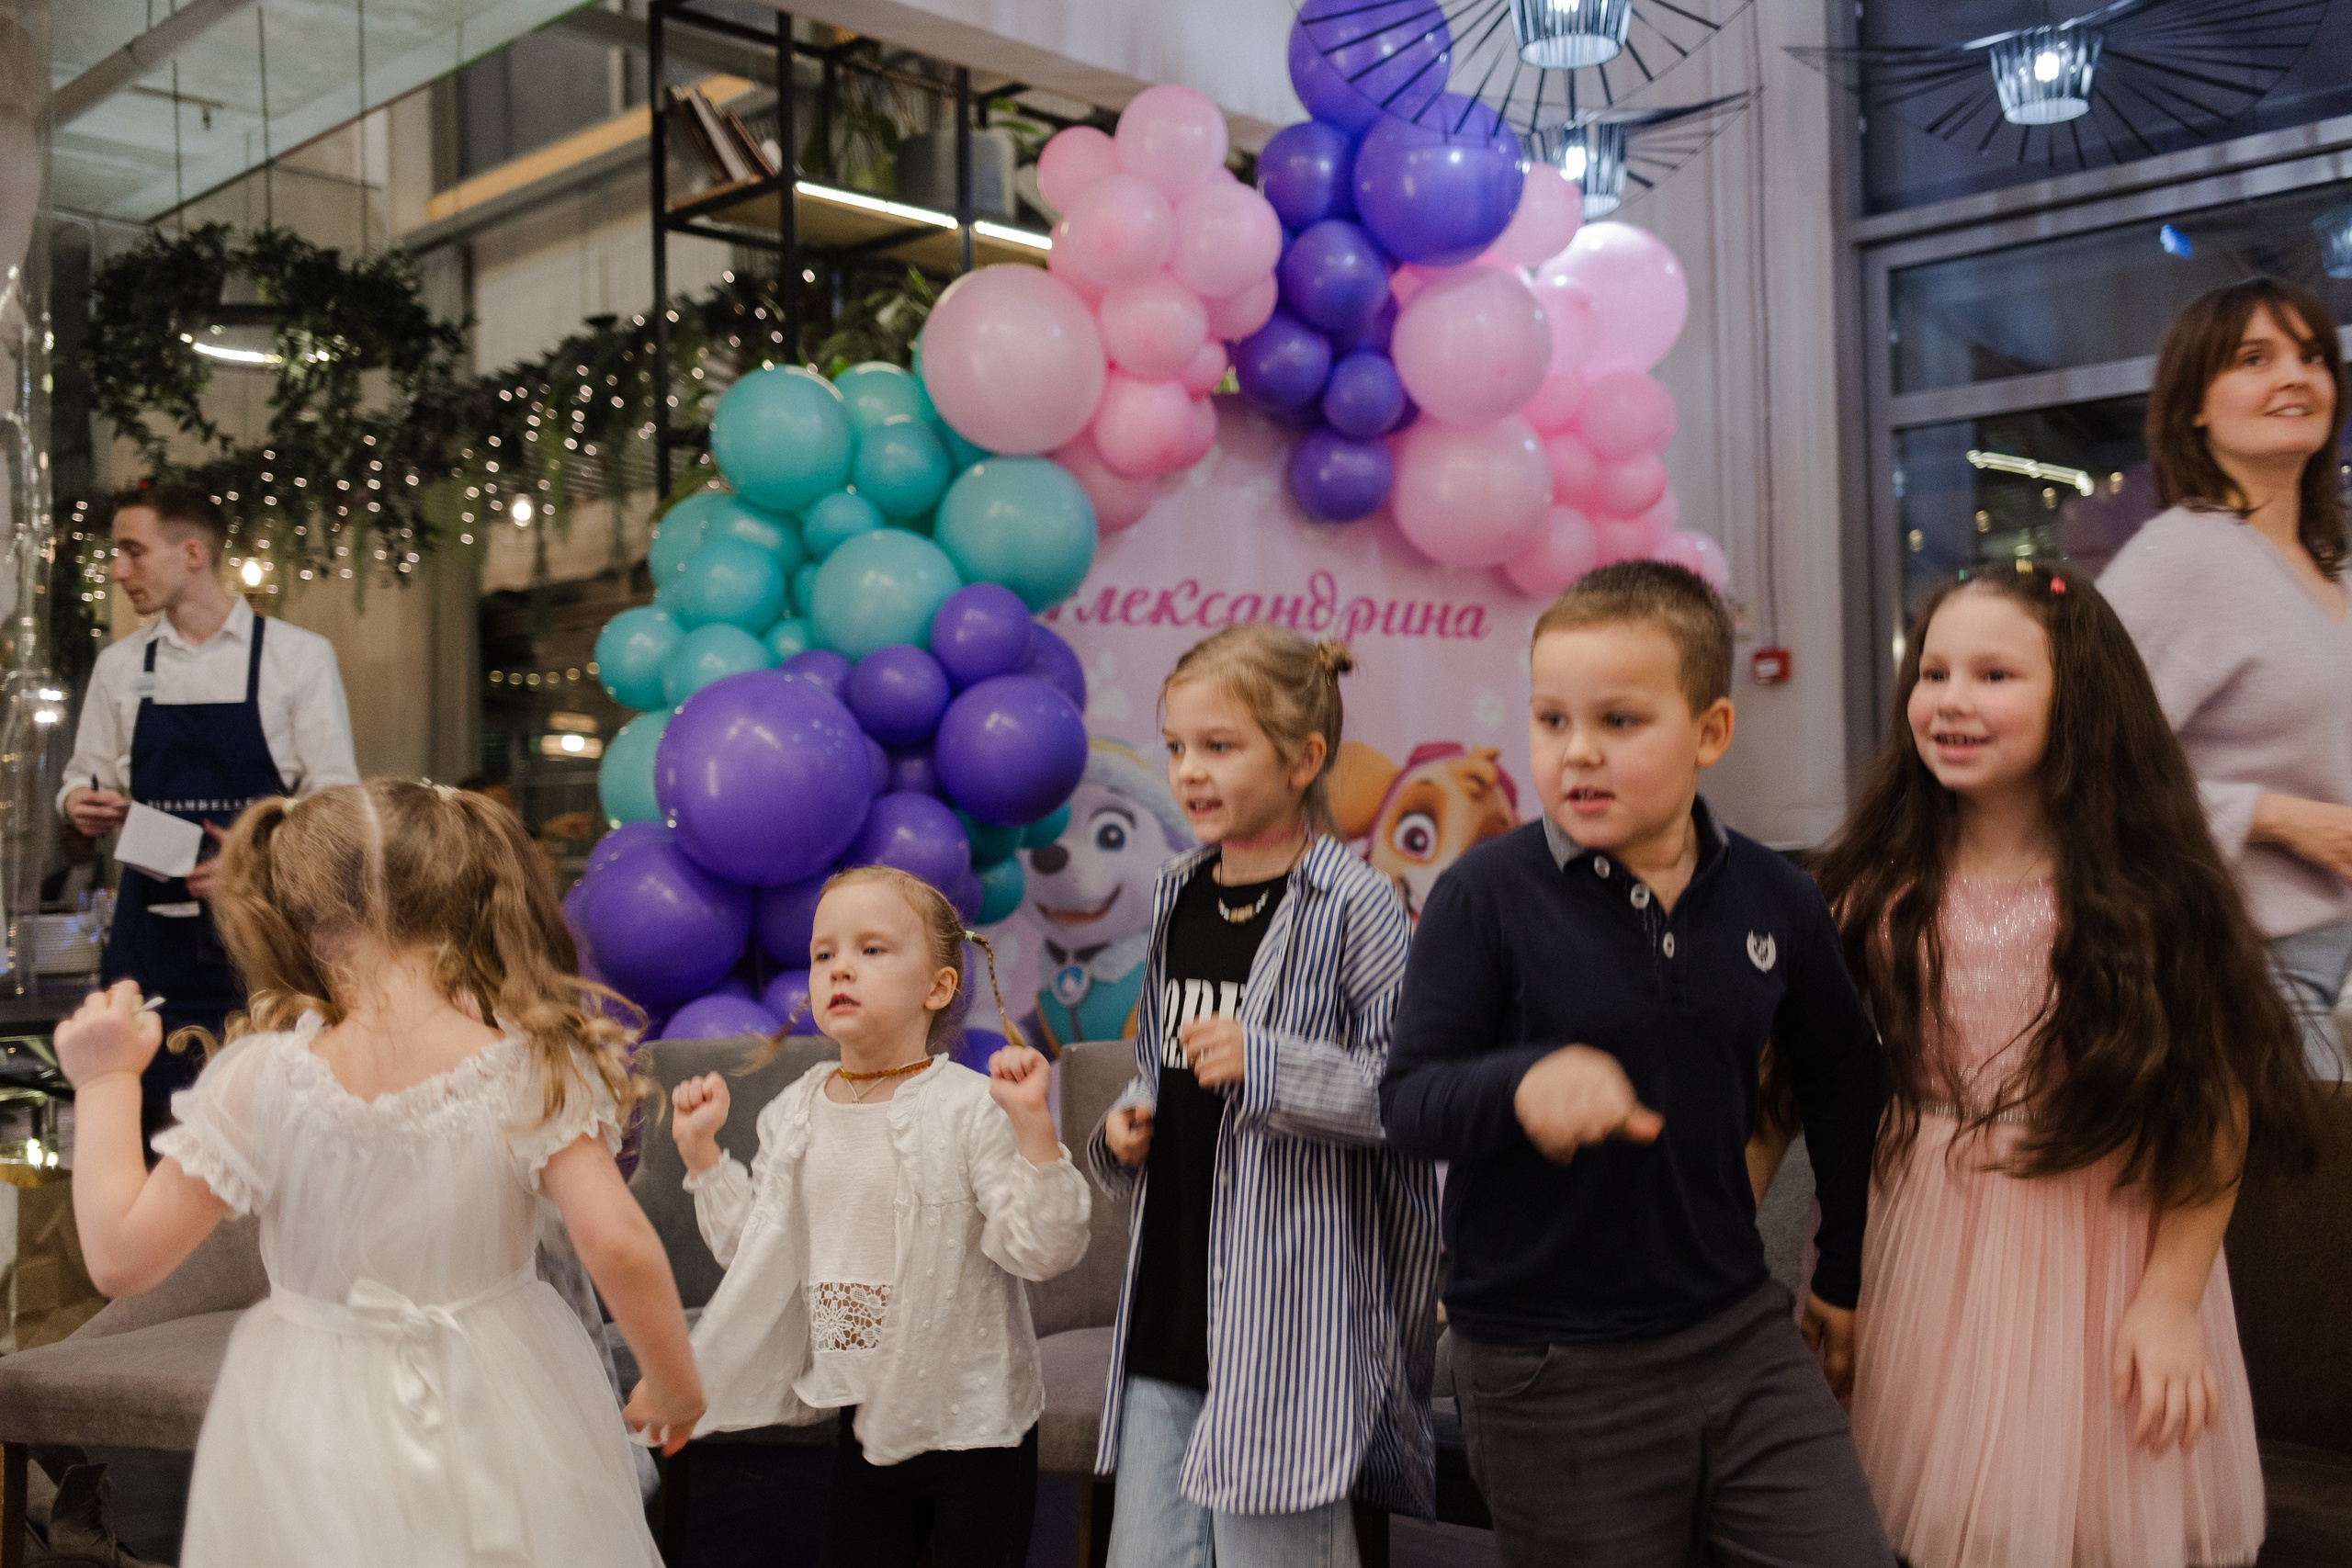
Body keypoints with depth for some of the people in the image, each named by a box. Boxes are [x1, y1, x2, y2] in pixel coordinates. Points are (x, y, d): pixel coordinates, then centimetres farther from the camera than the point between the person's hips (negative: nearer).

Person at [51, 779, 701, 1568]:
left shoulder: (265, 1077, -16)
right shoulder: (530, 1061, -15)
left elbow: (121, 1255, -10)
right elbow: (618, 1243, -19)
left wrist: (105, 1079, 2)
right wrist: (675, 1383, -2)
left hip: (319, 1439, 0)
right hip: (504, 1414, 1)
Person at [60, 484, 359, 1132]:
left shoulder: (299, 656, 0)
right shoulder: (119, 666, 11)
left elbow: (335, 796, -3)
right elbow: (86, 780, 20)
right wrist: (79, 803, -4)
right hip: (150, 926, 3)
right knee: (143, 1123, 2)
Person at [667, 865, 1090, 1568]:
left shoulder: (974, 1108, -17)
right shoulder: (795, 1115, 2)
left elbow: (1044, 1247, -23)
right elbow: (751, 1243, 11)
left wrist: (1033, 1124, -33)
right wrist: (700, 1149, 6)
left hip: (973, 1427, -5)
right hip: (865, 1423, 6)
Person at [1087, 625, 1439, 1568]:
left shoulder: (1354, 905, -11)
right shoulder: (1174, 896, 11)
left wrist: (1267, 1064, -23)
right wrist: (1126, 1133, 6)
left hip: (1289, 1320, -7)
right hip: (1169, 1306, 7)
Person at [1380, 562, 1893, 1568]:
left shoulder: (1774, 899, 0)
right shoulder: (1488, 895, -11)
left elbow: (1840, 1084, 15)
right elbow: (1408, 1098, -12)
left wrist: (1846, 1274, 21)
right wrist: (1528, 1078, -32)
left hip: (1742, 1336, 4)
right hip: (1551, 1373, -3)